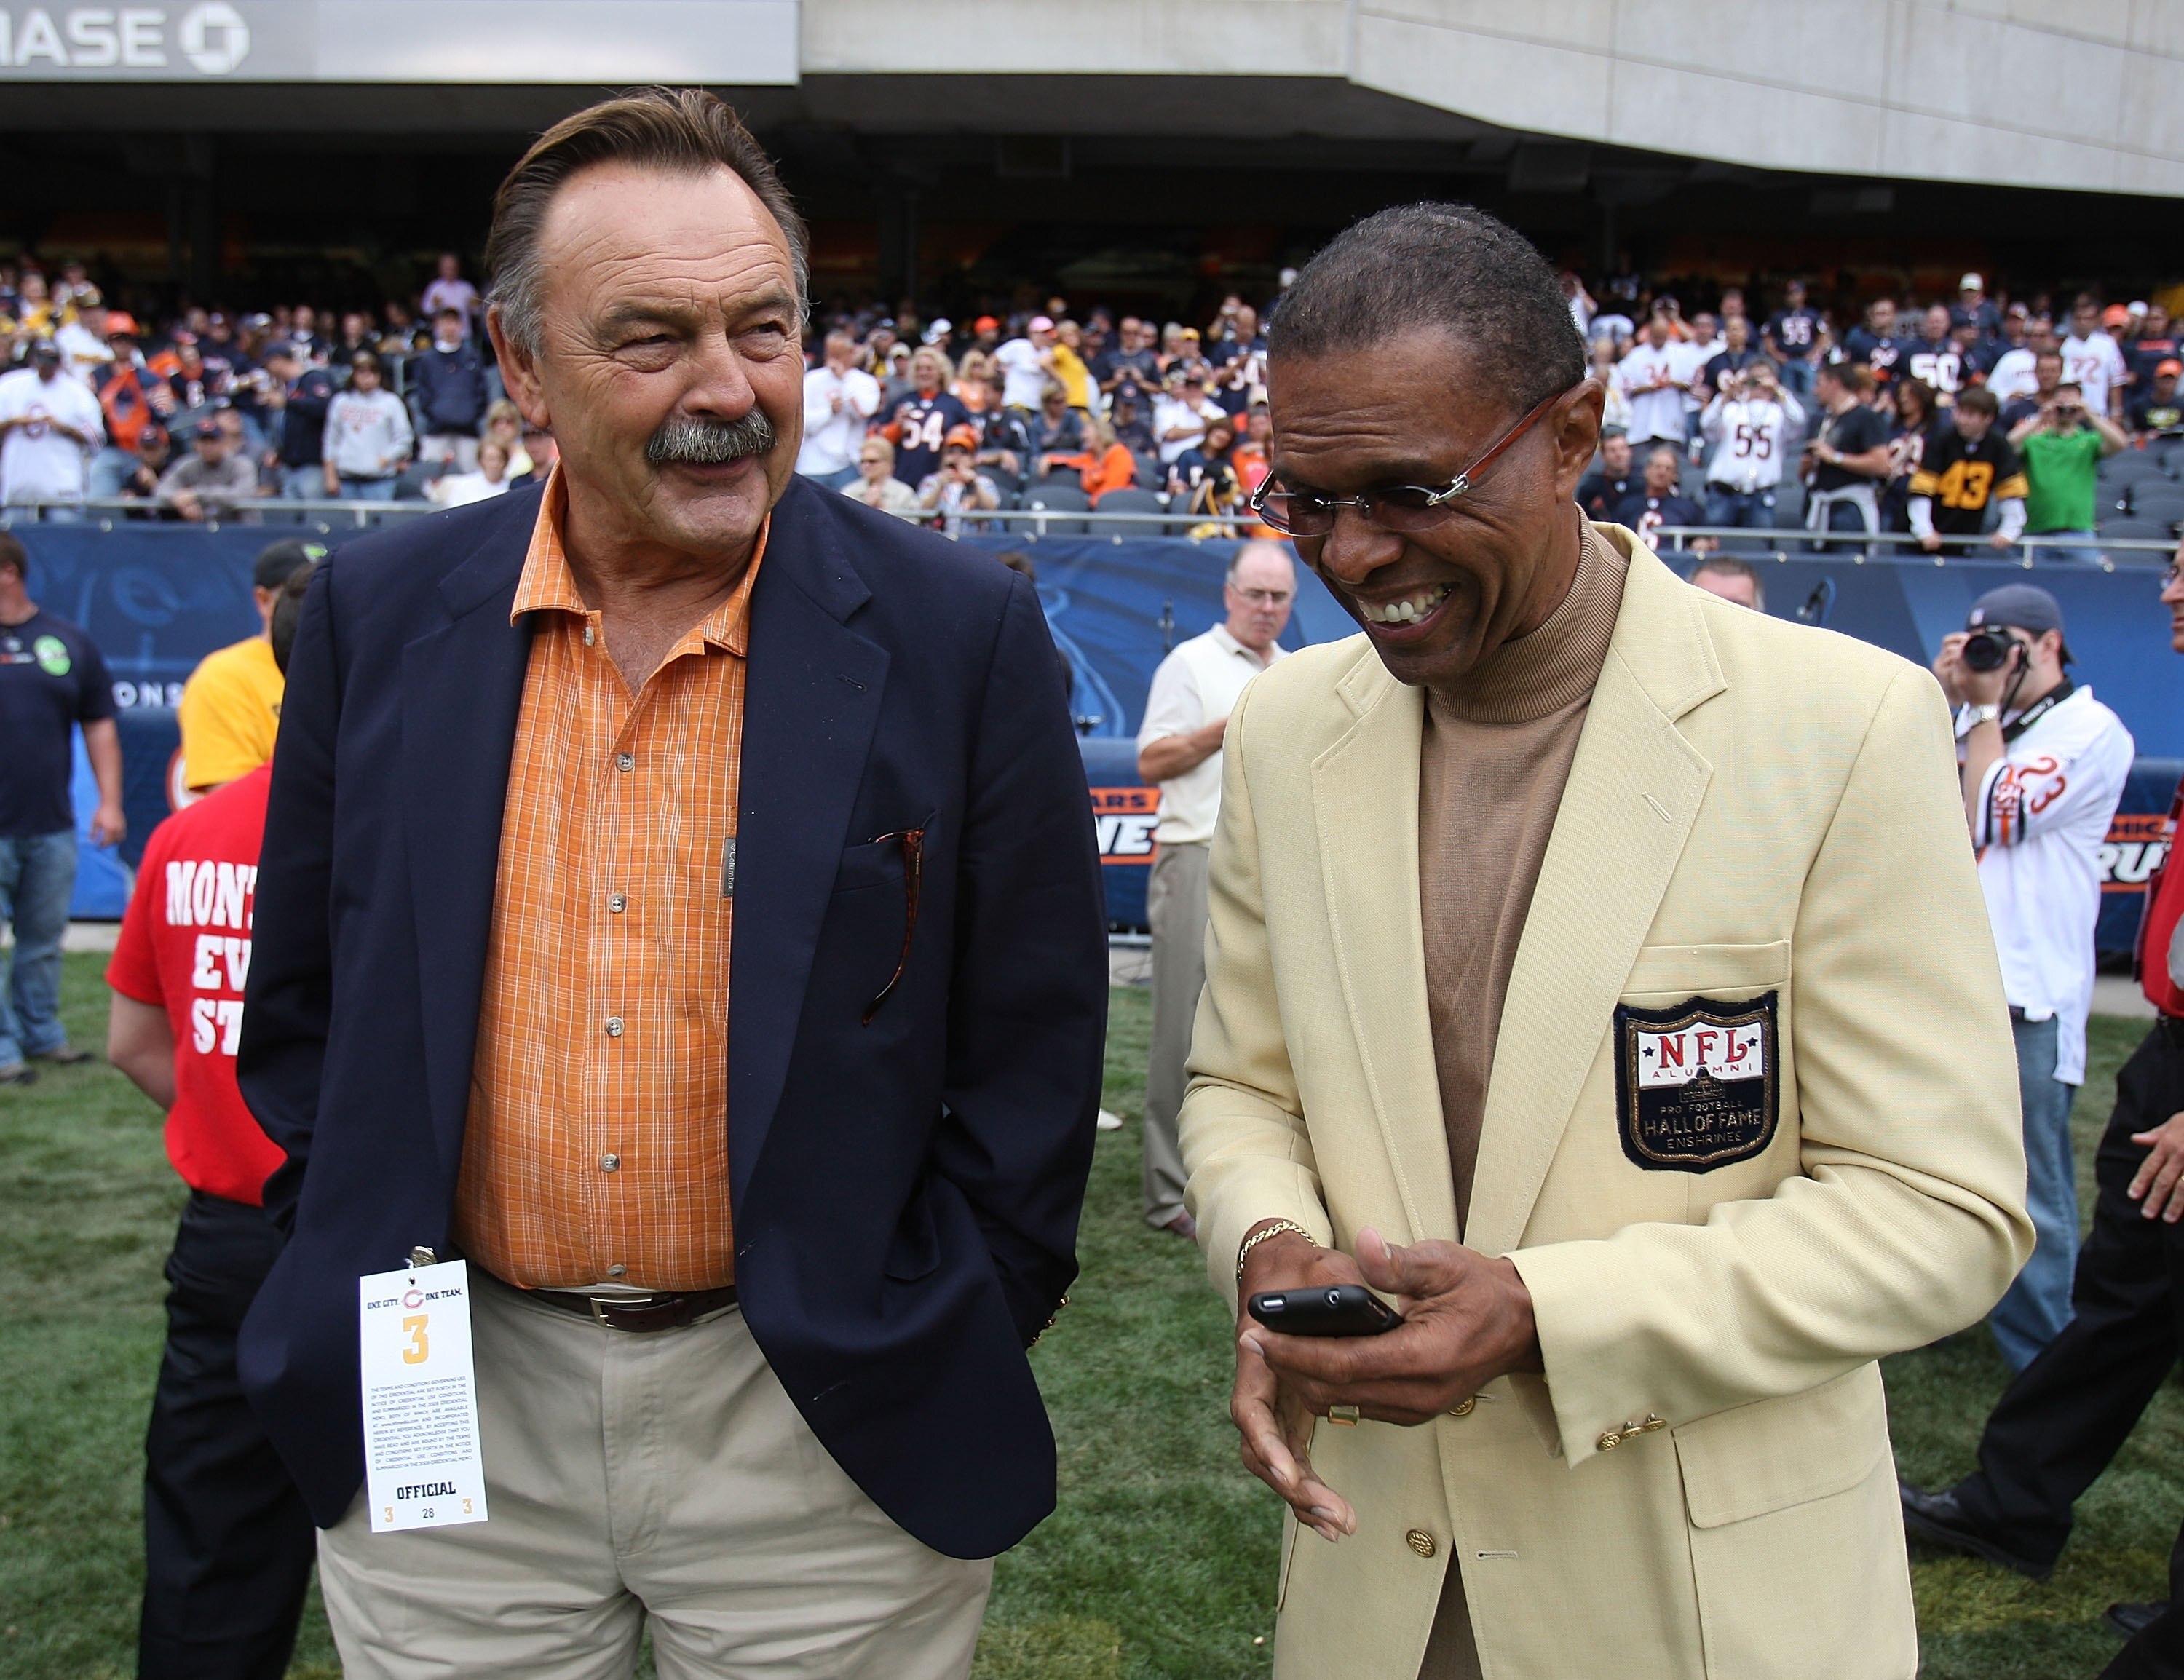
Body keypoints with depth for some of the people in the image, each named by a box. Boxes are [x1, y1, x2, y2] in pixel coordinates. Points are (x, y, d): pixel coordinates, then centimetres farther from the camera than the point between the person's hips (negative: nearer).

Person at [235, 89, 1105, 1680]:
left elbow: (1035, 1050, -4)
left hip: (827, 1443, -2)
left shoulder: (961, 634, -10)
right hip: (446, 1437, 3)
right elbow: (302, 999, 8)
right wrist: (354, 1283, 5)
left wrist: (929, 1360, -4)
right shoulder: (377, 614, -2)